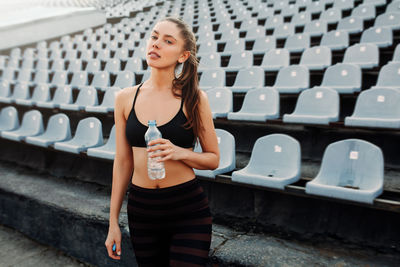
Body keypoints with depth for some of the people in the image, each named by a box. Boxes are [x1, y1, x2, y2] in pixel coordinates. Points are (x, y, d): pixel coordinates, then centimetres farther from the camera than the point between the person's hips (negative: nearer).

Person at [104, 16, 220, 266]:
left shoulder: (194, 98, -8)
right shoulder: (126, 98, 0)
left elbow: (213, 159, 0)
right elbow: (122, 162, 6)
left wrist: (180, 152, -20)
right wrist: (114, 221, 8)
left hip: (189, 209, -2)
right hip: (141, 208, 3)